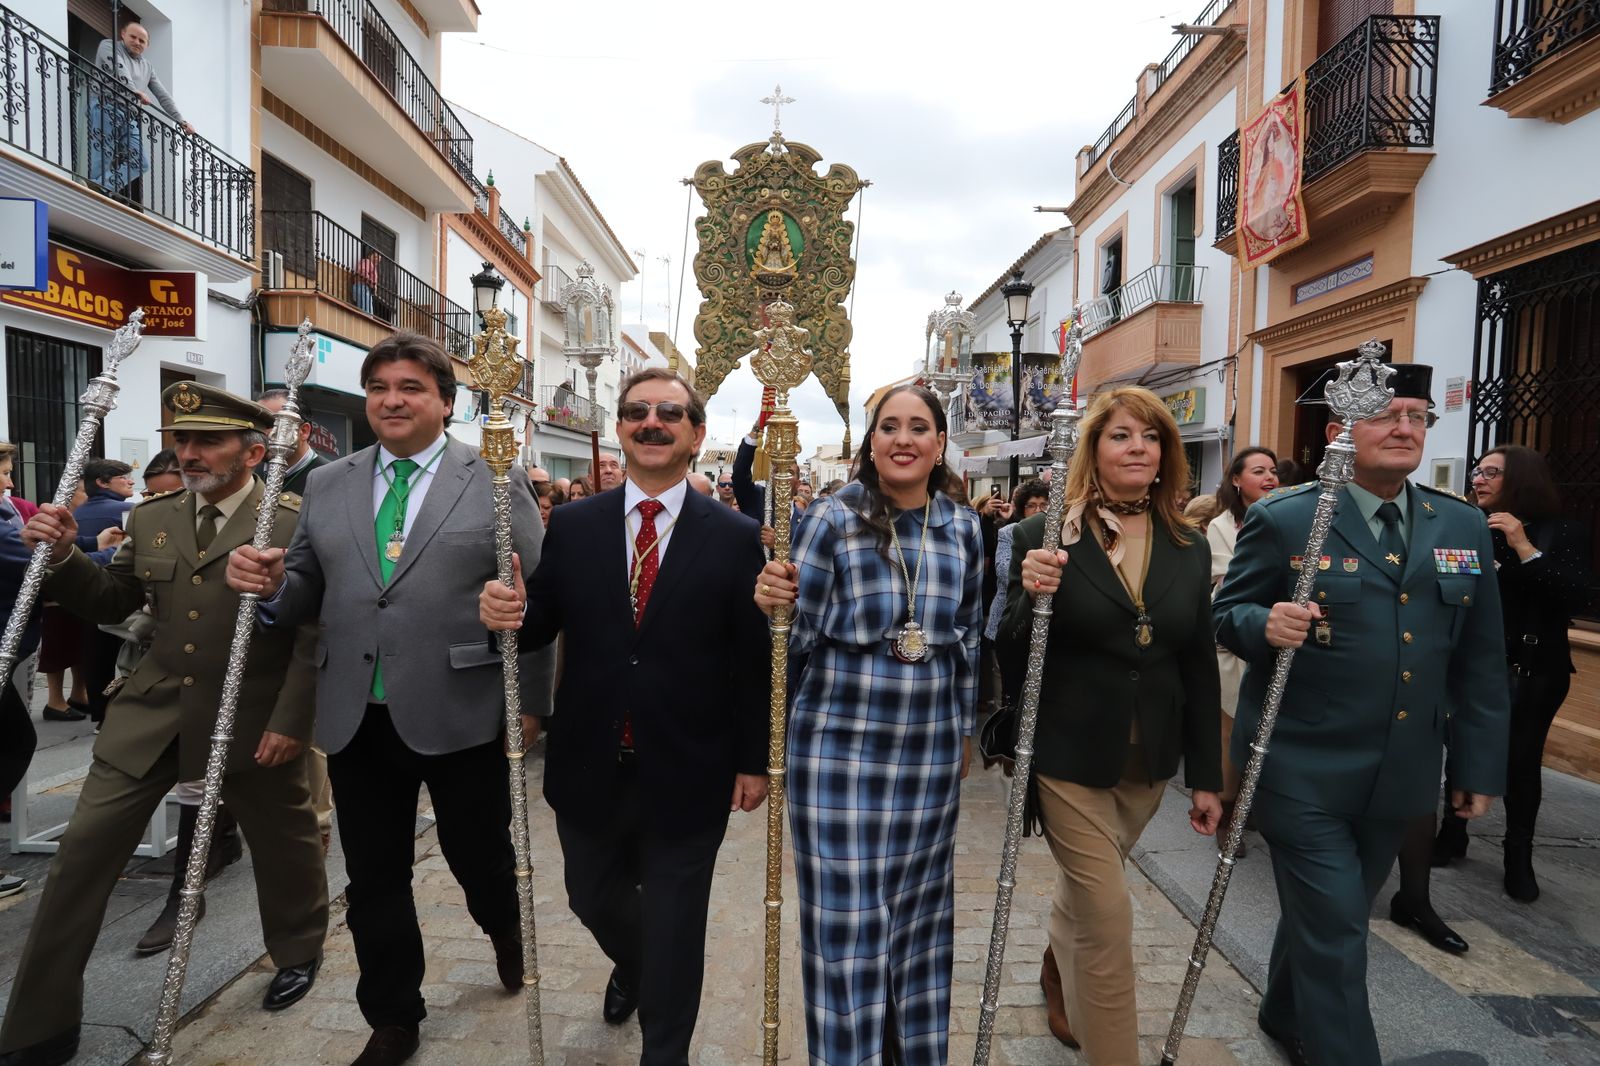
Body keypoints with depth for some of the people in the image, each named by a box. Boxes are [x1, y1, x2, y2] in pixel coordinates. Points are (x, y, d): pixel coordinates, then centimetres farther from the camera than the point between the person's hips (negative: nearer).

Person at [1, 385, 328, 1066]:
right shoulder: (150, 520, 6)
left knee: (281, 843, 15)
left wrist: (290, 722, -17)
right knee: (82, 852, 5)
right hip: (151, 716, 5)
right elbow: (111, 604, 13)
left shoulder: (299, 526, -13)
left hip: (252, 722, -4)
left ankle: (298, 952, 43)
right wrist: (63, 557, -5)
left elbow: (317, 635, -14)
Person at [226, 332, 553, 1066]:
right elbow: (309, 595, 12)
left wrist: (531, 701, -8)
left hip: (461, 713, -3)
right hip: (357, 719, 4)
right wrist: (270, 584, -11)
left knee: (478, 854, 14)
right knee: (373, 878, 14)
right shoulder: (326, 486, 10)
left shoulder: (497, 481, -3)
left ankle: (504, 930, 49)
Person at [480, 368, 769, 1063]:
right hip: (590, 767, 3)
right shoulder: (573, 525, 0)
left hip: (686, 775, -3)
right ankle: (631, 966, 60)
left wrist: (755, 759, -6)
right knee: (593, 899, 25)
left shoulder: (735, 537, -7)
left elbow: (754, 658, -7)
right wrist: (509, 611, -22)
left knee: (674, 928, 13)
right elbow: (541, 625, 1)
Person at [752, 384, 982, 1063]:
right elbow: (801, 635, -6)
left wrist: (965, 728, 18)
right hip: (840, 746, -3)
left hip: (931, 751, 4)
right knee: (845, 913, 6)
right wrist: (770, 605, -27)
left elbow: (968, 637, 13)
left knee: (919, 907, 18)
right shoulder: (833, 520, -8)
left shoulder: (963, 529, 3)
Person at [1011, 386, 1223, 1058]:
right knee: (1107, 918, -3)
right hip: (1069, 757, -4)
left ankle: (1059, 975, 53)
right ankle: (1112, 1053, 19)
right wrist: (1030, 594, -30)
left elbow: (1200, 668, 5)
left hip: (1149, 760, 5)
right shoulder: (1042, 538, -11)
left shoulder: (1189, 548, 2)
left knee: (1086, 889, 23)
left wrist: (1206, 775, 7)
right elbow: (1006, 650, -9)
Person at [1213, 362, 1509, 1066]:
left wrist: (1481, 768, 9)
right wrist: (1264, 624, -28)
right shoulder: (1283, 520, -9)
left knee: (1334, 917, 21)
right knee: (1333, 931, -2)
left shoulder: (1464, 527, 6)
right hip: (1303, 770, -5)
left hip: (1399, 773, 6)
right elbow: (1226, 613, -4)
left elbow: (1481, 662, 9)